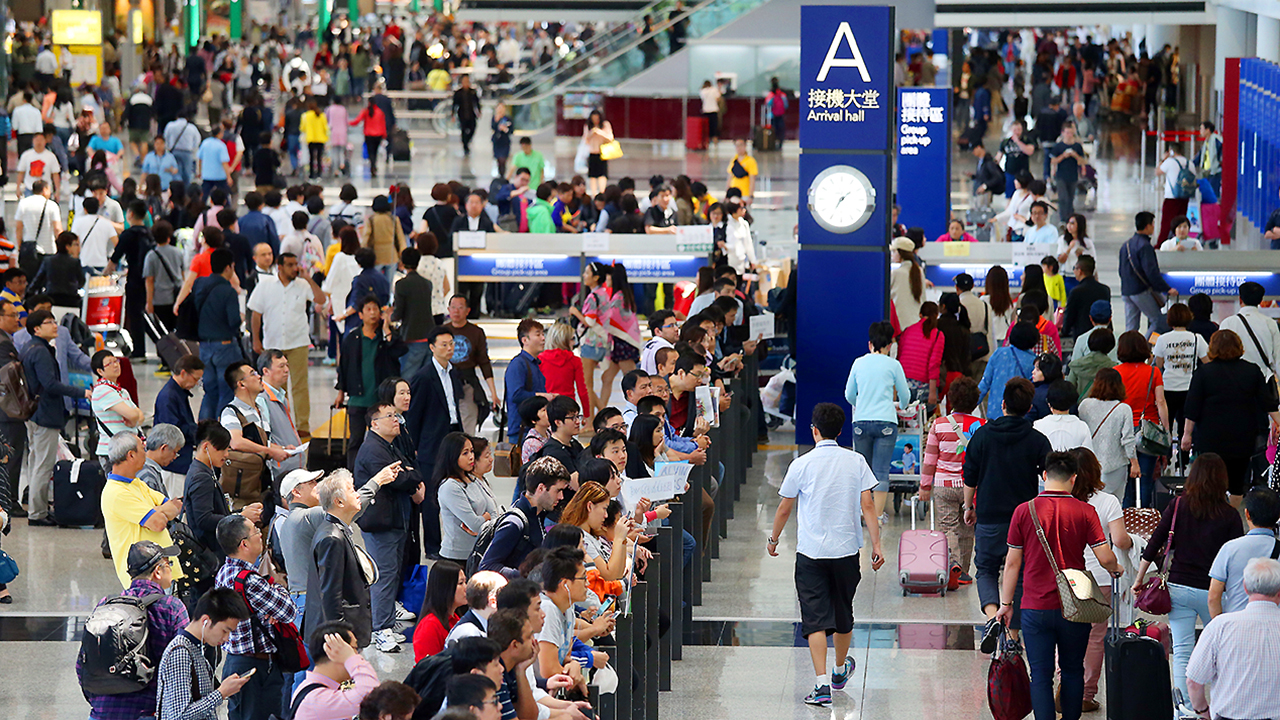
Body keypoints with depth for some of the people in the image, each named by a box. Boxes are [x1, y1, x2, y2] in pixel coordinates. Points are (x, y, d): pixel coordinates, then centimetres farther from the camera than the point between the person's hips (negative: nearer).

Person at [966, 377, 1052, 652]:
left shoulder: (982, 435, -3)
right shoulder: (1038, 441, -5)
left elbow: (970, 477, 2)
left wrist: (969, 507, 16)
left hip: (988, 518, 0)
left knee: (986, 570, 13)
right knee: (1019, 575, 11)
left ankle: (992, 615, -15)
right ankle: (1014, 636, 11)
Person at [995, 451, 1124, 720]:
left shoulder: (1024, 511, -4)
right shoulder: (1084, 512, -5)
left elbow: (1012, 562, -1)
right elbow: (1105, 558, -8)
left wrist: (1007, 603, 8)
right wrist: (1116, 570, 15)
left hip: (1035, 607, -1)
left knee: (1041, 675, 2)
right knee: (1073, 671, 16)